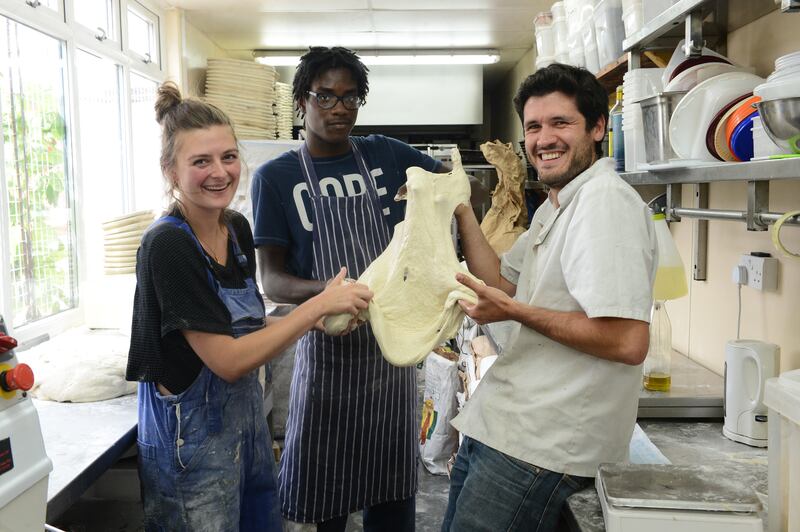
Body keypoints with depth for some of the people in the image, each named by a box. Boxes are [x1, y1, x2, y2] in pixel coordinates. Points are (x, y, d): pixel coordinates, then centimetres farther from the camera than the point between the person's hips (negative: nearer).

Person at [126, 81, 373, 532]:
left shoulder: (238, 228, 0)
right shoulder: (167, 245, -21)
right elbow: (228, 360, -23)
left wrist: (316, 322, -7)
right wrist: (318, 304, -22)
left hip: (248, 418, 7)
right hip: (192, 438, -7)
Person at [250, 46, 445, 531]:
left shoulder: (387, 155, 3)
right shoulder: (276, 177, -3)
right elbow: (271, 280, -8)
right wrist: (326, 290, -29)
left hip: (392, 342, 2)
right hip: (328, 347, -2)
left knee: (392, 491, 13)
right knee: (324, 481, 8)